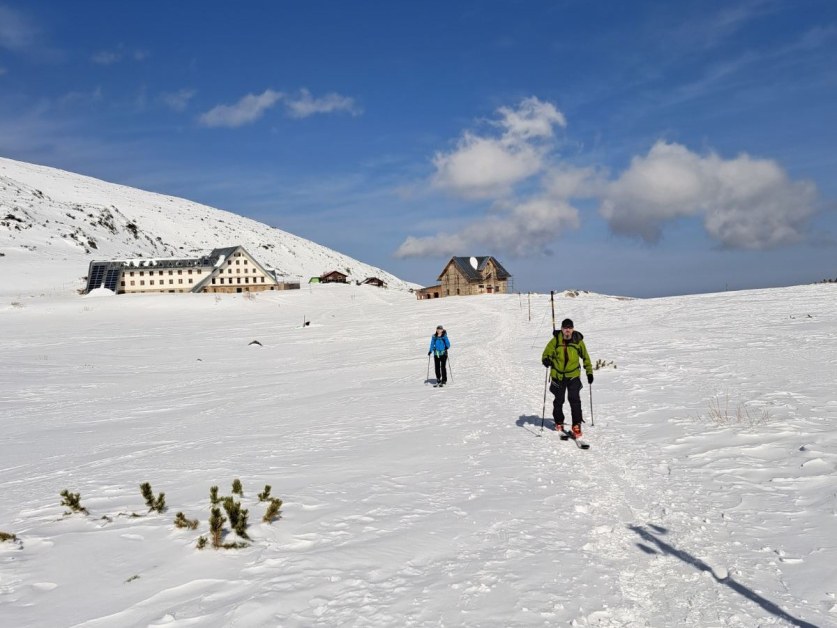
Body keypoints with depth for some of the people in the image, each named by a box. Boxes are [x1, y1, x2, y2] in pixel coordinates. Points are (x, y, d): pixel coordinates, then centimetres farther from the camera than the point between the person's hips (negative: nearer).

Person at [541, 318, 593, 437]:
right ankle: (559, 422, 36)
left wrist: (589, 372, 9)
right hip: (558, 375, 1)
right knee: (559, 400, 15)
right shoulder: (555, 340, -8)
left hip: (573, 375, -1)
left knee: (574, 399, -15)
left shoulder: (578, 341, -5)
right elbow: (546, 353, -5)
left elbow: (585, 357, 9)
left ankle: (576, 425, -10)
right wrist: (546, 360, -29)